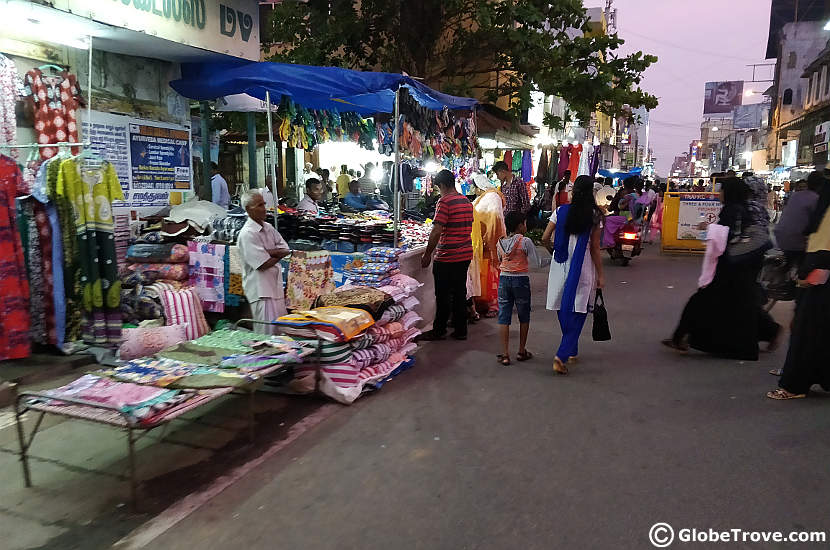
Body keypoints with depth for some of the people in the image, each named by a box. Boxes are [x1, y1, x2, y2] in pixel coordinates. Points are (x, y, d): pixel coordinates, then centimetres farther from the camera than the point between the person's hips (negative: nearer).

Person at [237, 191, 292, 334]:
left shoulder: (268, 227, 11)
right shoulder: (247, 234, -15)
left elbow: (286, 250, 5)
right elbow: (264, 264, -19)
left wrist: (269, 252, -13)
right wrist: (278, 254, -2)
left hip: (275, 284, 9)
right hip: (260, 288, -8)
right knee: (268, 331, -8)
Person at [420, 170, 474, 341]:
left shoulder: (445, 201, -14)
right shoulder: (466, 201, 11)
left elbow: (436, 232, -19)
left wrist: (427, 254, -11)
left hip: (447, 257, -8)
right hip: (465, 254, 8)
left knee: (443, 295, 3)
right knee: (460, 293, 14)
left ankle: (439, 331, 13)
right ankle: (461, 330, 20)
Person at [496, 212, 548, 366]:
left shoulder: (501, 242, 3)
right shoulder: (525, 241, -10)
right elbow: (536, 263, -8)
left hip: (504, 279, 3)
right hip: (521, 280, -3)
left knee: (504, 318, 5)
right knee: (524, 317, 13)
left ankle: (505, 354, 3)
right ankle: (522, 351, 20)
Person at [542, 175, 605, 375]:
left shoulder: (561, 211, -1)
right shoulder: (595, 216, -7)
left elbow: (545, 239, -1)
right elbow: (595, 249, -5)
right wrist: (600, 275, 3)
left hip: (560, 267, 3)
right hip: (582, 269, -3)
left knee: (563, 309, 16)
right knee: (577, 312, 2)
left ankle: (572, 351, 30)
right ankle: (562, 355, -9)